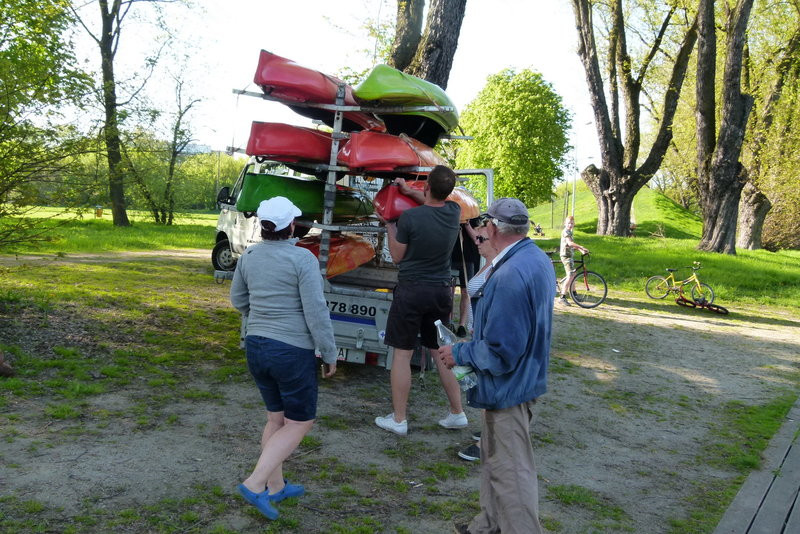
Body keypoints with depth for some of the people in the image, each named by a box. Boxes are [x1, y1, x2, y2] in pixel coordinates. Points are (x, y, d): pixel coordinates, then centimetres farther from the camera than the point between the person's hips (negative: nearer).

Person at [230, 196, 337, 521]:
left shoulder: (249, 256, 2)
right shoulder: (302, 259, -17)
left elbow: (238, 299, 16)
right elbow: (316, 312, -18)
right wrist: (330, 354, -7)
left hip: (256, 346, 7)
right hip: (292, 351, -7)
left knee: (277, 418, 20)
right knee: (300, 422, 9)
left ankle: (275, 487, 28)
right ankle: (255, 484, 0)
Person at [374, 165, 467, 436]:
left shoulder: (409, 216, -16)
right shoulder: (454, 213, -2)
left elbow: (397, 256, -2)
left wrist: (390, 226, 10)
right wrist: (411, 192, 24)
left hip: (411, 291, -5)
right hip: (442, 291, 5)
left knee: (402, 354, 5)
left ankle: (398, 420, 11)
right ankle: (457, 413, 22)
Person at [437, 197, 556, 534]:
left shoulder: (510, 275, -28)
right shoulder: (538, 259, 5)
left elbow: (499, 350, -28)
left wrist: (460, 354, -12)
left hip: (508, 385, -11)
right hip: (524, 376, 11)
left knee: (511, 471, 2)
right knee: (495, 457, 24)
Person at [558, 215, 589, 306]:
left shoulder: (569, 232, 19)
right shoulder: (566, 231, -14)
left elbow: (572, 244, 25)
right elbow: (570, 243, -28)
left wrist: (581, 250, 14)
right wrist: (582, 247, -32)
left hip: (569, 255, 11)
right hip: (566, 256, -11)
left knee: (573, 274, 20)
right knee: (570, 276, -18)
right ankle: (562, 297, -21)